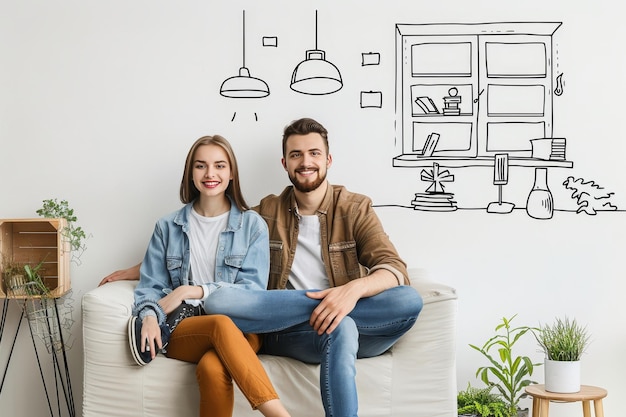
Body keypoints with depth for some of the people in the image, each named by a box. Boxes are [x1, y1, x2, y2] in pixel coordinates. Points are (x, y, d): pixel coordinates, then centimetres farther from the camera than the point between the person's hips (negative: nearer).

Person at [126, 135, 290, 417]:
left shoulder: (253, 225, 7)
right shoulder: (168, 227, 12)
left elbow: (253, 291, -2)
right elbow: (150, 286, 9)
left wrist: (192, 291, -13)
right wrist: (150, 316, -15)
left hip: (240, 329, -1)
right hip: (183, 330, 1)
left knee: (213, 369, -39)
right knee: (222, 324, -38)